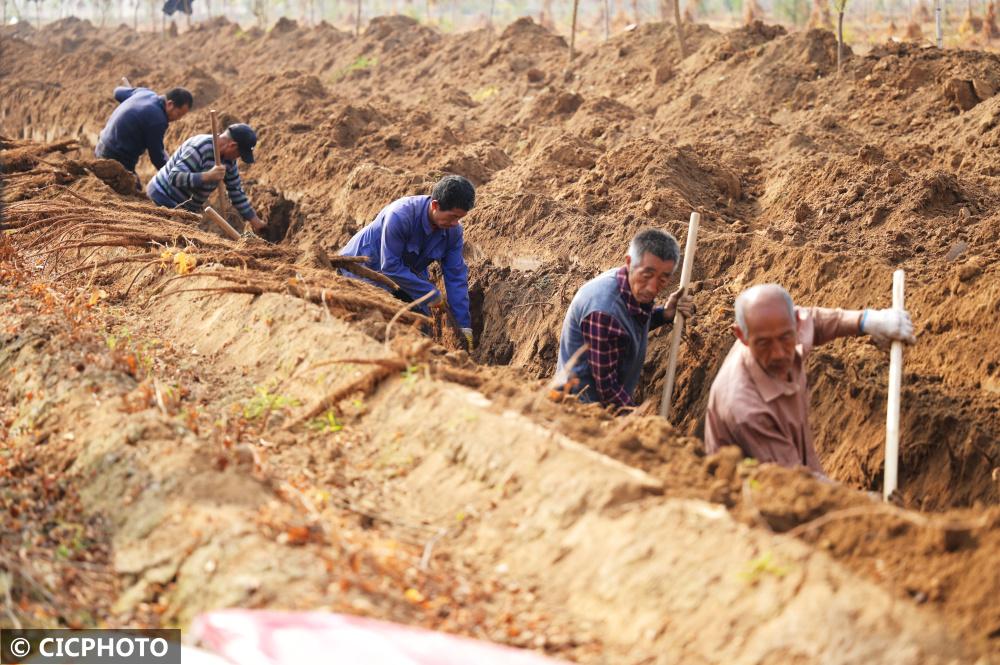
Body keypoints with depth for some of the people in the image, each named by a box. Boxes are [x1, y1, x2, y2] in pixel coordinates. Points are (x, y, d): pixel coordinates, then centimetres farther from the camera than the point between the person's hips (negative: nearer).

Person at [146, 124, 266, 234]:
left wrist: (254, 220, 11)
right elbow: (174, 177, -33)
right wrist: (208, 176, -43)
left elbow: (236, 192, 10)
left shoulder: (229, 160, 1)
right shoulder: (200, 148, -26)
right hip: (163, 199, -9)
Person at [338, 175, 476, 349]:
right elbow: (390, 266, -32)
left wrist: (464, 325, -12)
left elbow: (456, 277, -10)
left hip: (407, 272, 6)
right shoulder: (400, 216, -37)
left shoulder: (453, 230, -17)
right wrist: (431, 293, -26)